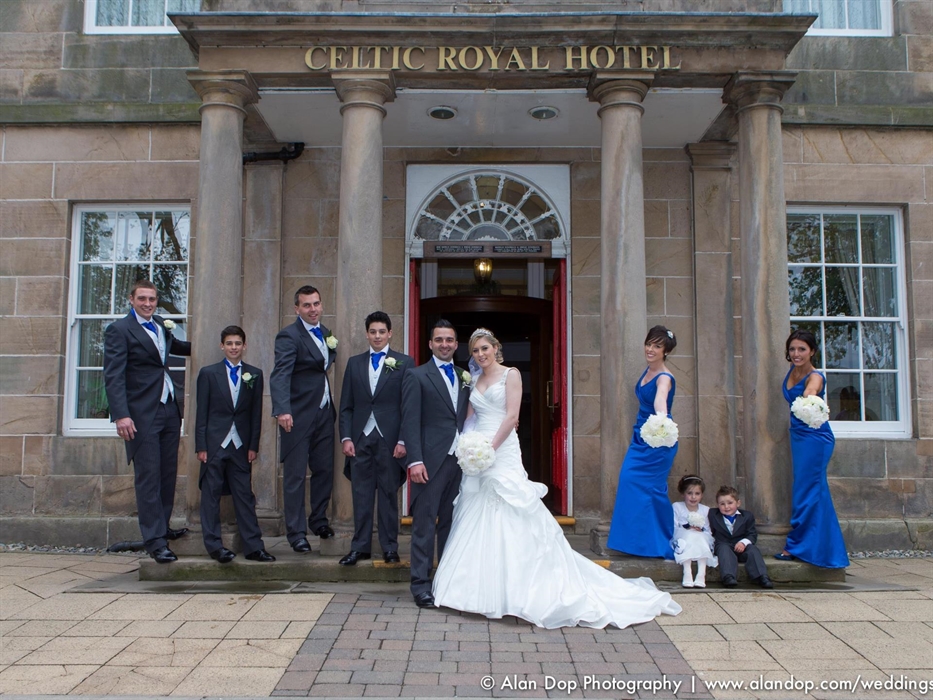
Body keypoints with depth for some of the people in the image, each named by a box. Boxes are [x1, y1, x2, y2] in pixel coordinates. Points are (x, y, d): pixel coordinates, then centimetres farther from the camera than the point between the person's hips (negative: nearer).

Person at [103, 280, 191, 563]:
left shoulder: (161, 325, 14)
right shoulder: (119, 330, -6)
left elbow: (175, 346, 37)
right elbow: (113, 376, -13)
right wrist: (121, 415, -22)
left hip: (169, 409, 7)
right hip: (142, 414, -7)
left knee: (168, 473, 10)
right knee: (148, 476, -4)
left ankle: (162, 527, 24)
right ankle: (155, 541, 0)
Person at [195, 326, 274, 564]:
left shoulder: (255, 374, 8)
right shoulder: (208, 373, 5)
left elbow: (256, 413, 7)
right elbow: (202, 413, 2)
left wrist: (253, 446, 1)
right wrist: (201, 446, -4)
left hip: (241, 445, 1)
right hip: (214, 443, -1)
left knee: (245, 496, 3)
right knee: (211, 495, 2)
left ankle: (253, 546, 6)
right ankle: (214, 545, 9)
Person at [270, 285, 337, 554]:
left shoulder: (325, 333, 13)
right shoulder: (289, 336, -11)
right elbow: (280, 375, -23)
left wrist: (332, 349, 6)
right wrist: (282, 410, -35)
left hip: (324, 413, 7)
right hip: (298, 416, -7)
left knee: (325, 470, 13)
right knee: (295, 475, 1)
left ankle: (319, 521, 30)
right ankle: (296, 532, 10)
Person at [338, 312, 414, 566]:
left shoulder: (404, 363, 3)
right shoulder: (355, 363, 12)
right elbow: (346, 405, 10)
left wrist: (403, 440, -9)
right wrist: (346, 437, 1)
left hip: (389, 439, -3)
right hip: (360, 438, 3)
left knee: (389, 494, 4)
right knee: (361, 495, 7)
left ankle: (390, 548, 13)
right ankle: (360, 547, 15)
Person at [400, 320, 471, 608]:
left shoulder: (464, 378, 16)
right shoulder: (417, 376, 0)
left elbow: (467, 419, 17)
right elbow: (410, 421, -7)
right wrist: (415, 461, -15)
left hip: (460, 460, 5)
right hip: (431, 461, -5)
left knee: (451, 523, 11)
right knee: (425, 524, -2)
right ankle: (421, 585, 5)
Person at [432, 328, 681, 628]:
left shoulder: (510, 374, -1)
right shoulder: (474, 382, 16)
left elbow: (511, 416, -10)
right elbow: (468, 418, 13)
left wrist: (490, 448, -17)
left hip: (503, 455, -6)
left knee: (510, 523, -7)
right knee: (477, 522, 5)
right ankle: (483, 589, 12)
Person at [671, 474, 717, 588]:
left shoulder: (706, 510, 10)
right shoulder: (676, 507, 3)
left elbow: (709, 534, 3)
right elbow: (674, 530, -6)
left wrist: (700, 531, -18)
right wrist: (688, 529, -21)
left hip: (701, 541, 2)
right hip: (682, 541, -2)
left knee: (700, 537, -30)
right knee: (689, 535, -32)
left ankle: (701, 574, -40)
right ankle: (687, 573, -42)